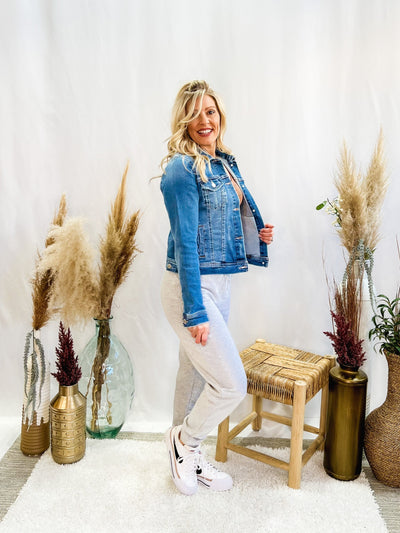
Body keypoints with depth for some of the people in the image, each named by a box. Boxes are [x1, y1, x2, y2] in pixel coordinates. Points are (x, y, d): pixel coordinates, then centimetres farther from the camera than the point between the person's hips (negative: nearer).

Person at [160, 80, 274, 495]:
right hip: (191, 287, -8)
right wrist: (195, 311, -21)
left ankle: (188, 458, 37)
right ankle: (184, 439, 22)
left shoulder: (224, 162, 12)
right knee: (231, 383, -6)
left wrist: (258, 235, 3)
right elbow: (185, 242, -19)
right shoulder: (182, 168, -14)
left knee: (195, 375, 19)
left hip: (219, 284, 8)